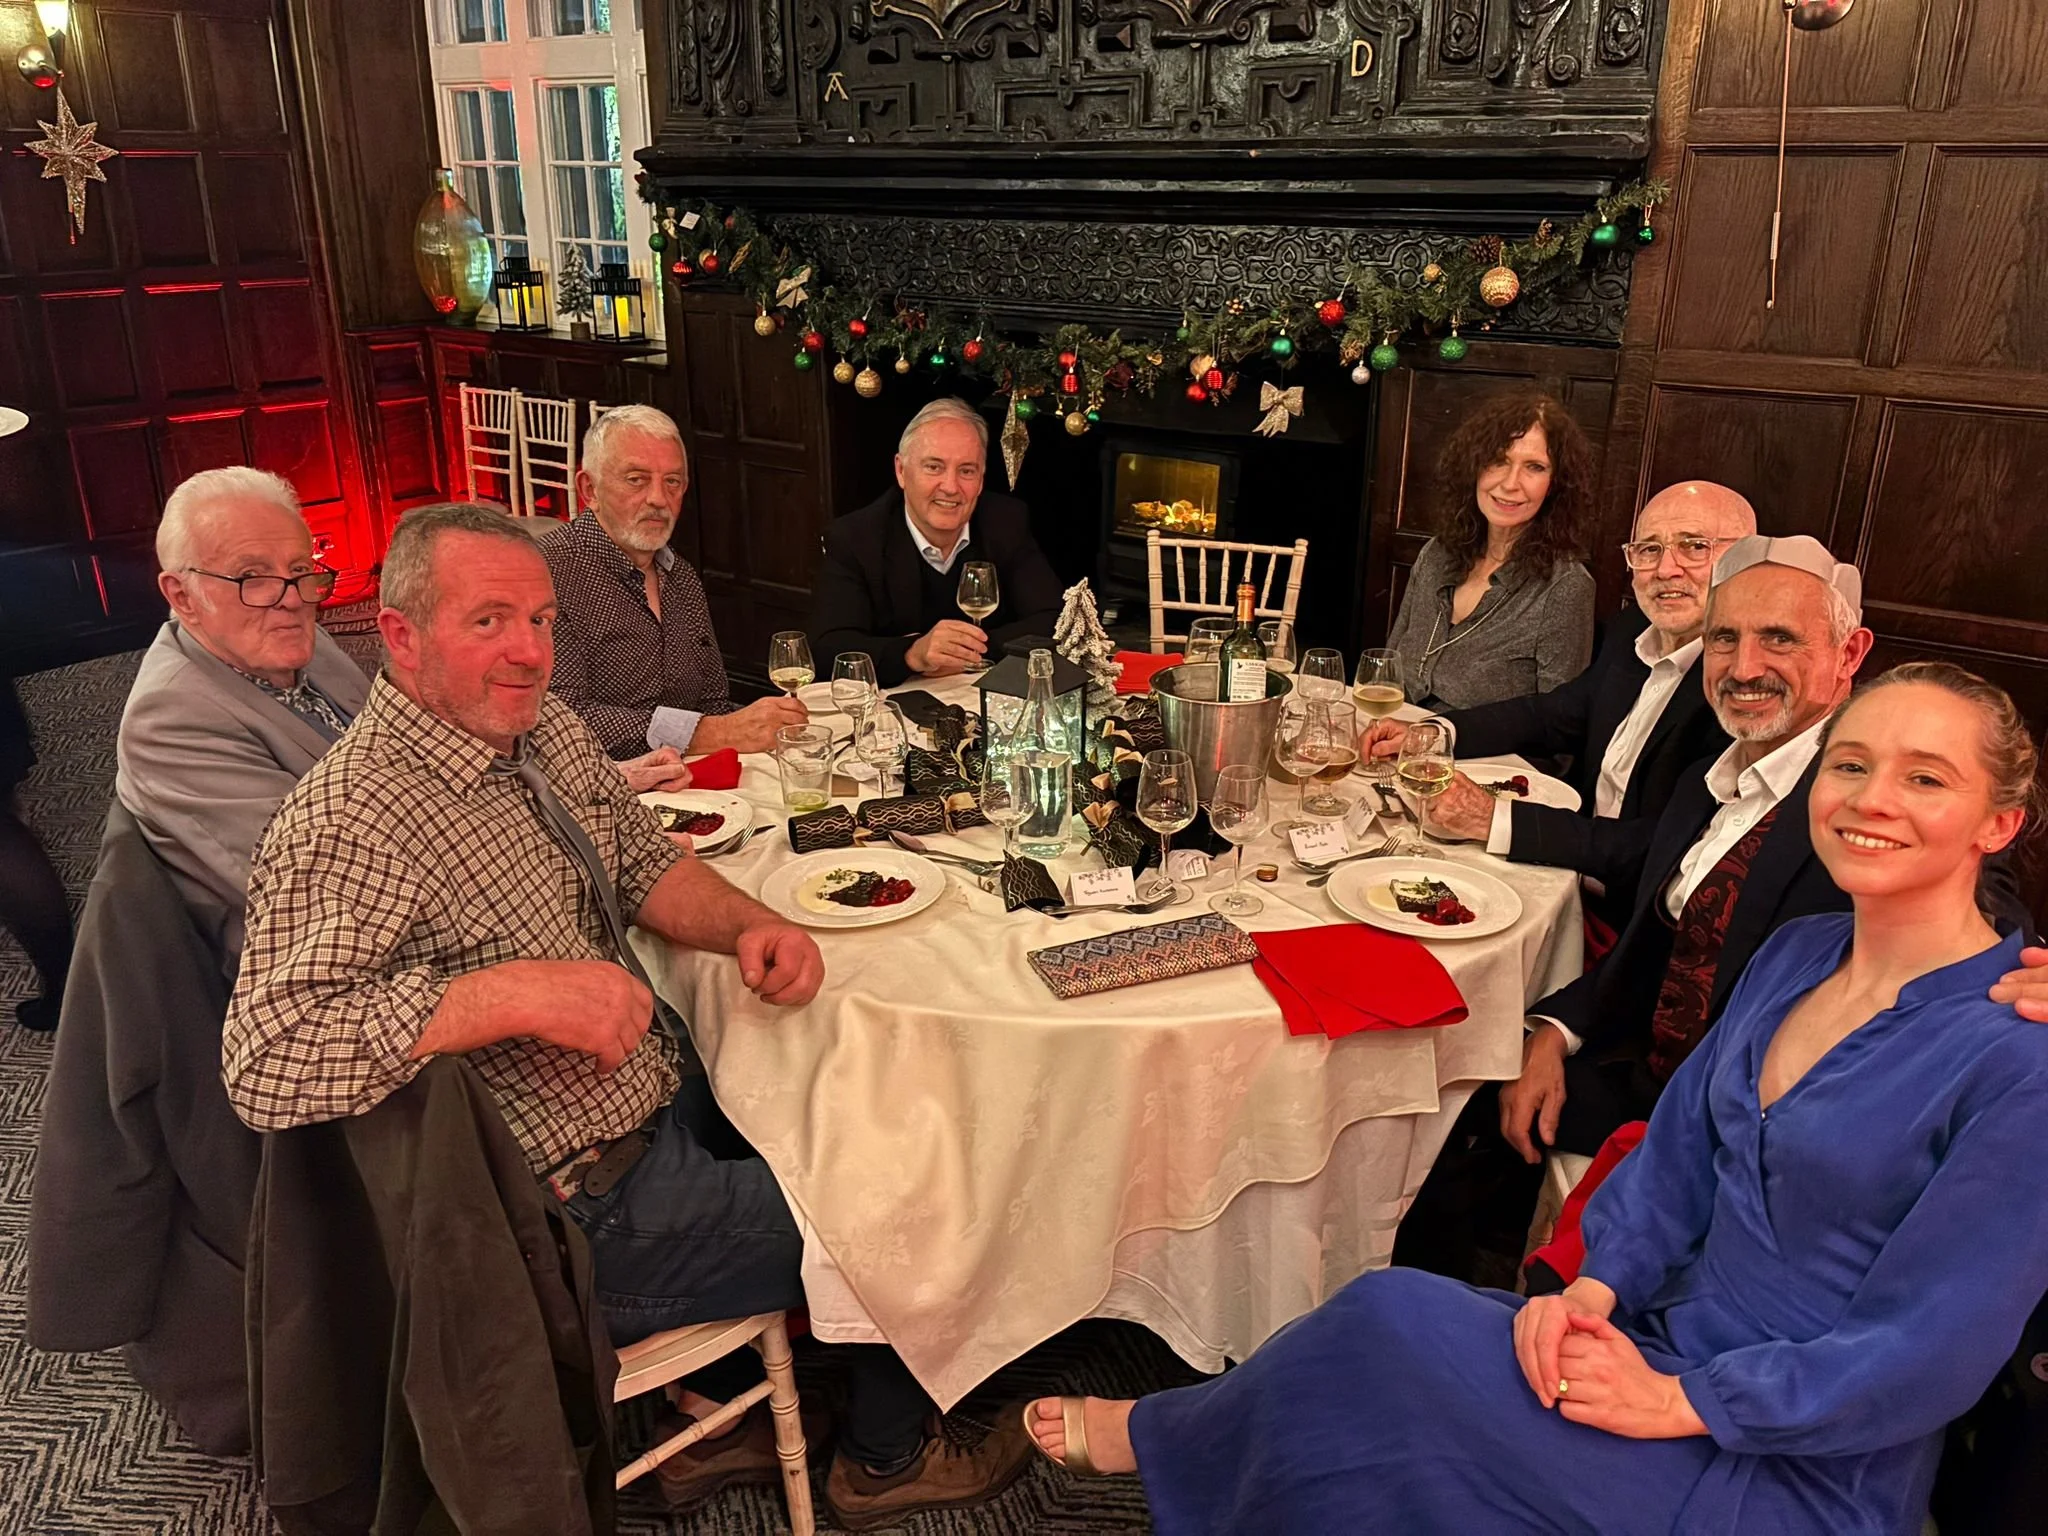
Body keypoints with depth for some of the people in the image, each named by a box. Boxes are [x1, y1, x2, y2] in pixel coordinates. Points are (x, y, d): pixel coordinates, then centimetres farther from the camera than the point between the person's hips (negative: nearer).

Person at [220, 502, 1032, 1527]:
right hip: (584, 1218, -8)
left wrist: (749, 925, -7)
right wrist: (513, 993, -39)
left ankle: (715, 1423, 35)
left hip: (672, 1097, 8)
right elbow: (265, 1067, -35)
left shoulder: (542, 726, 0)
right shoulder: (351, 820, -26)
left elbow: (644, 862, 12)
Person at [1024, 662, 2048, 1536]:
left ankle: (1154, 1436, 8)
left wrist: (1677, 1401, -16)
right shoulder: (1795, 955, 4)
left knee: (1392, 1321, -18)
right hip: (1670, 1349, 6)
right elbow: (1674, 1153, 7)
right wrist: (1596, 1289, -9)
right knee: (1398, 1312, -17)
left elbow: (1925, 1350, -18)